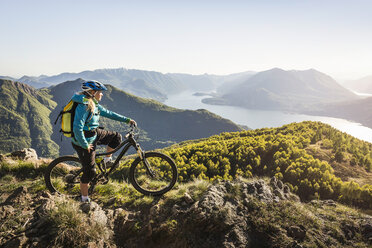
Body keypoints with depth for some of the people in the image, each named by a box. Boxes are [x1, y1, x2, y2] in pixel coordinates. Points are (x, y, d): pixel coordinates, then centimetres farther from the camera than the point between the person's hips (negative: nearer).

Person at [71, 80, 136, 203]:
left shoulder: (94, 104, 3)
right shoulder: (83, 106, -27)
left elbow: (108, 113, 13)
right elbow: (77, 129, -31)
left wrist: (127, 120, 11)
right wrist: (85, 145, -22)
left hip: (95, 134, 9)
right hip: (85, 141, -9)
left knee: (116, 137, 7)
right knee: (90, 171, 1)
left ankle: (107, 160, 23)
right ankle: (84, 197, 20)